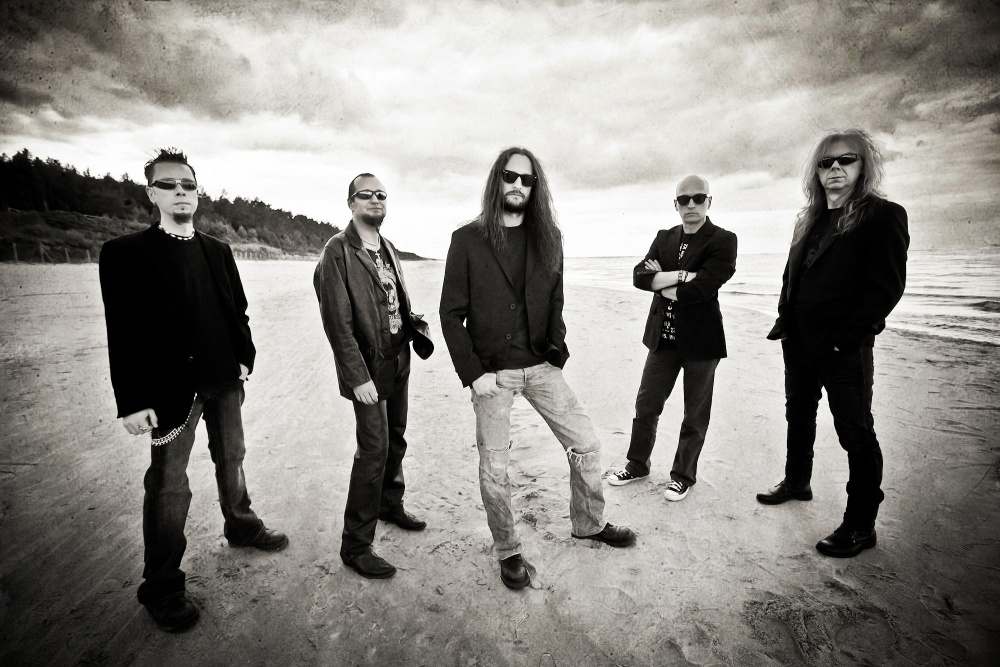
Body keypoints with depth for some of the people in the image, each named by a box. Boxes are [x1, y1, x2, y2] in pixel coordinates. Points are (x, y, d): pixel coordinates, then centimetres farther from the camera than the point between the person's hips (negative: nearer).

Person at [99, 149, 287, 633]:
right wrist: (132, 402, -15)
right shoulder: (126, 253, -6)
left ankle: (241, 527, 43)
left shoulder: (218, 251, 9)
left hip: (224, 380, 5)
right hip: (171, 387, -5)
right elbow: (123, 332, -11)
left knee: (231, 460, 21)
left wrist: (244, 358, 2)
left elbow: (238, 311, 13)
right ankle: (162, 587, 18)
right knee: (168, 485, 3)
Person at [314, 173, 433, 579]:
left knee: (395, 440, 19)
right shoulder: (338, 251, -12)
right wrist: (358, 377, -20)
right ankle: (355, 545, 7)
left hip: (399, 360, 8)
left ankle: (390, 504, 41)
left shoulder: (387, 249, 13)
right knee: (373, 450, -7)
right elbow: (338, 322, -17)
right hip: (369, 367, -8)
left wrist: (416, 327, 3)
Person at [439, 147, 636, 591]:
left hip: (540, 368, 3)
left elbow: (555, 303, 10)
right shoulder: (468, 239, -3)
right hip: (491, 373, -3)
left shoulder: (548, 238, 6)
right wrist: (473, 373, -11)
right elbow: (452, 313, -4)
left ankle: (589, 524, 33)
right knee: (494, 469, 5)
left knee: (586, 444, 7)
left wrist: (557, 354, -4)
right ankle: (508, 552, 28)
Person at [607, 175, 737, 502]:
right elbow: (639, 276, -8)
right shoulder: (664, 238, 7)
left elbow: (701, 289, -22)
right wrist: (681, 275, -19)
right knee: (646, 405, 13)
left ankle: (683, 475, 29)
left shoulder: (723, 240, -9)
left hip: (701, 340, -4)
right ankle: (637, 465, 32)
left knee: (695, 414, 11)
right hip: (663, 338, 5)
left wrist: (661, 282, -10)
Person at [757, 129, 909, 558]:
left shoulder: (882, 216, -8)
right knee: (799, 415, 20)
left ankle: (860, 526, 13)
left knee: (855, 433, 1)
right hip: (798, 342, 7)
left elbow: (887, 287, -14)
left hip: (844, 349, -7)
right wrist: (785, 322, 6)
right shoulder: (809, 220, 12)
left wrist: (846, 336, -18)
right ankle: (796, 482, 41)